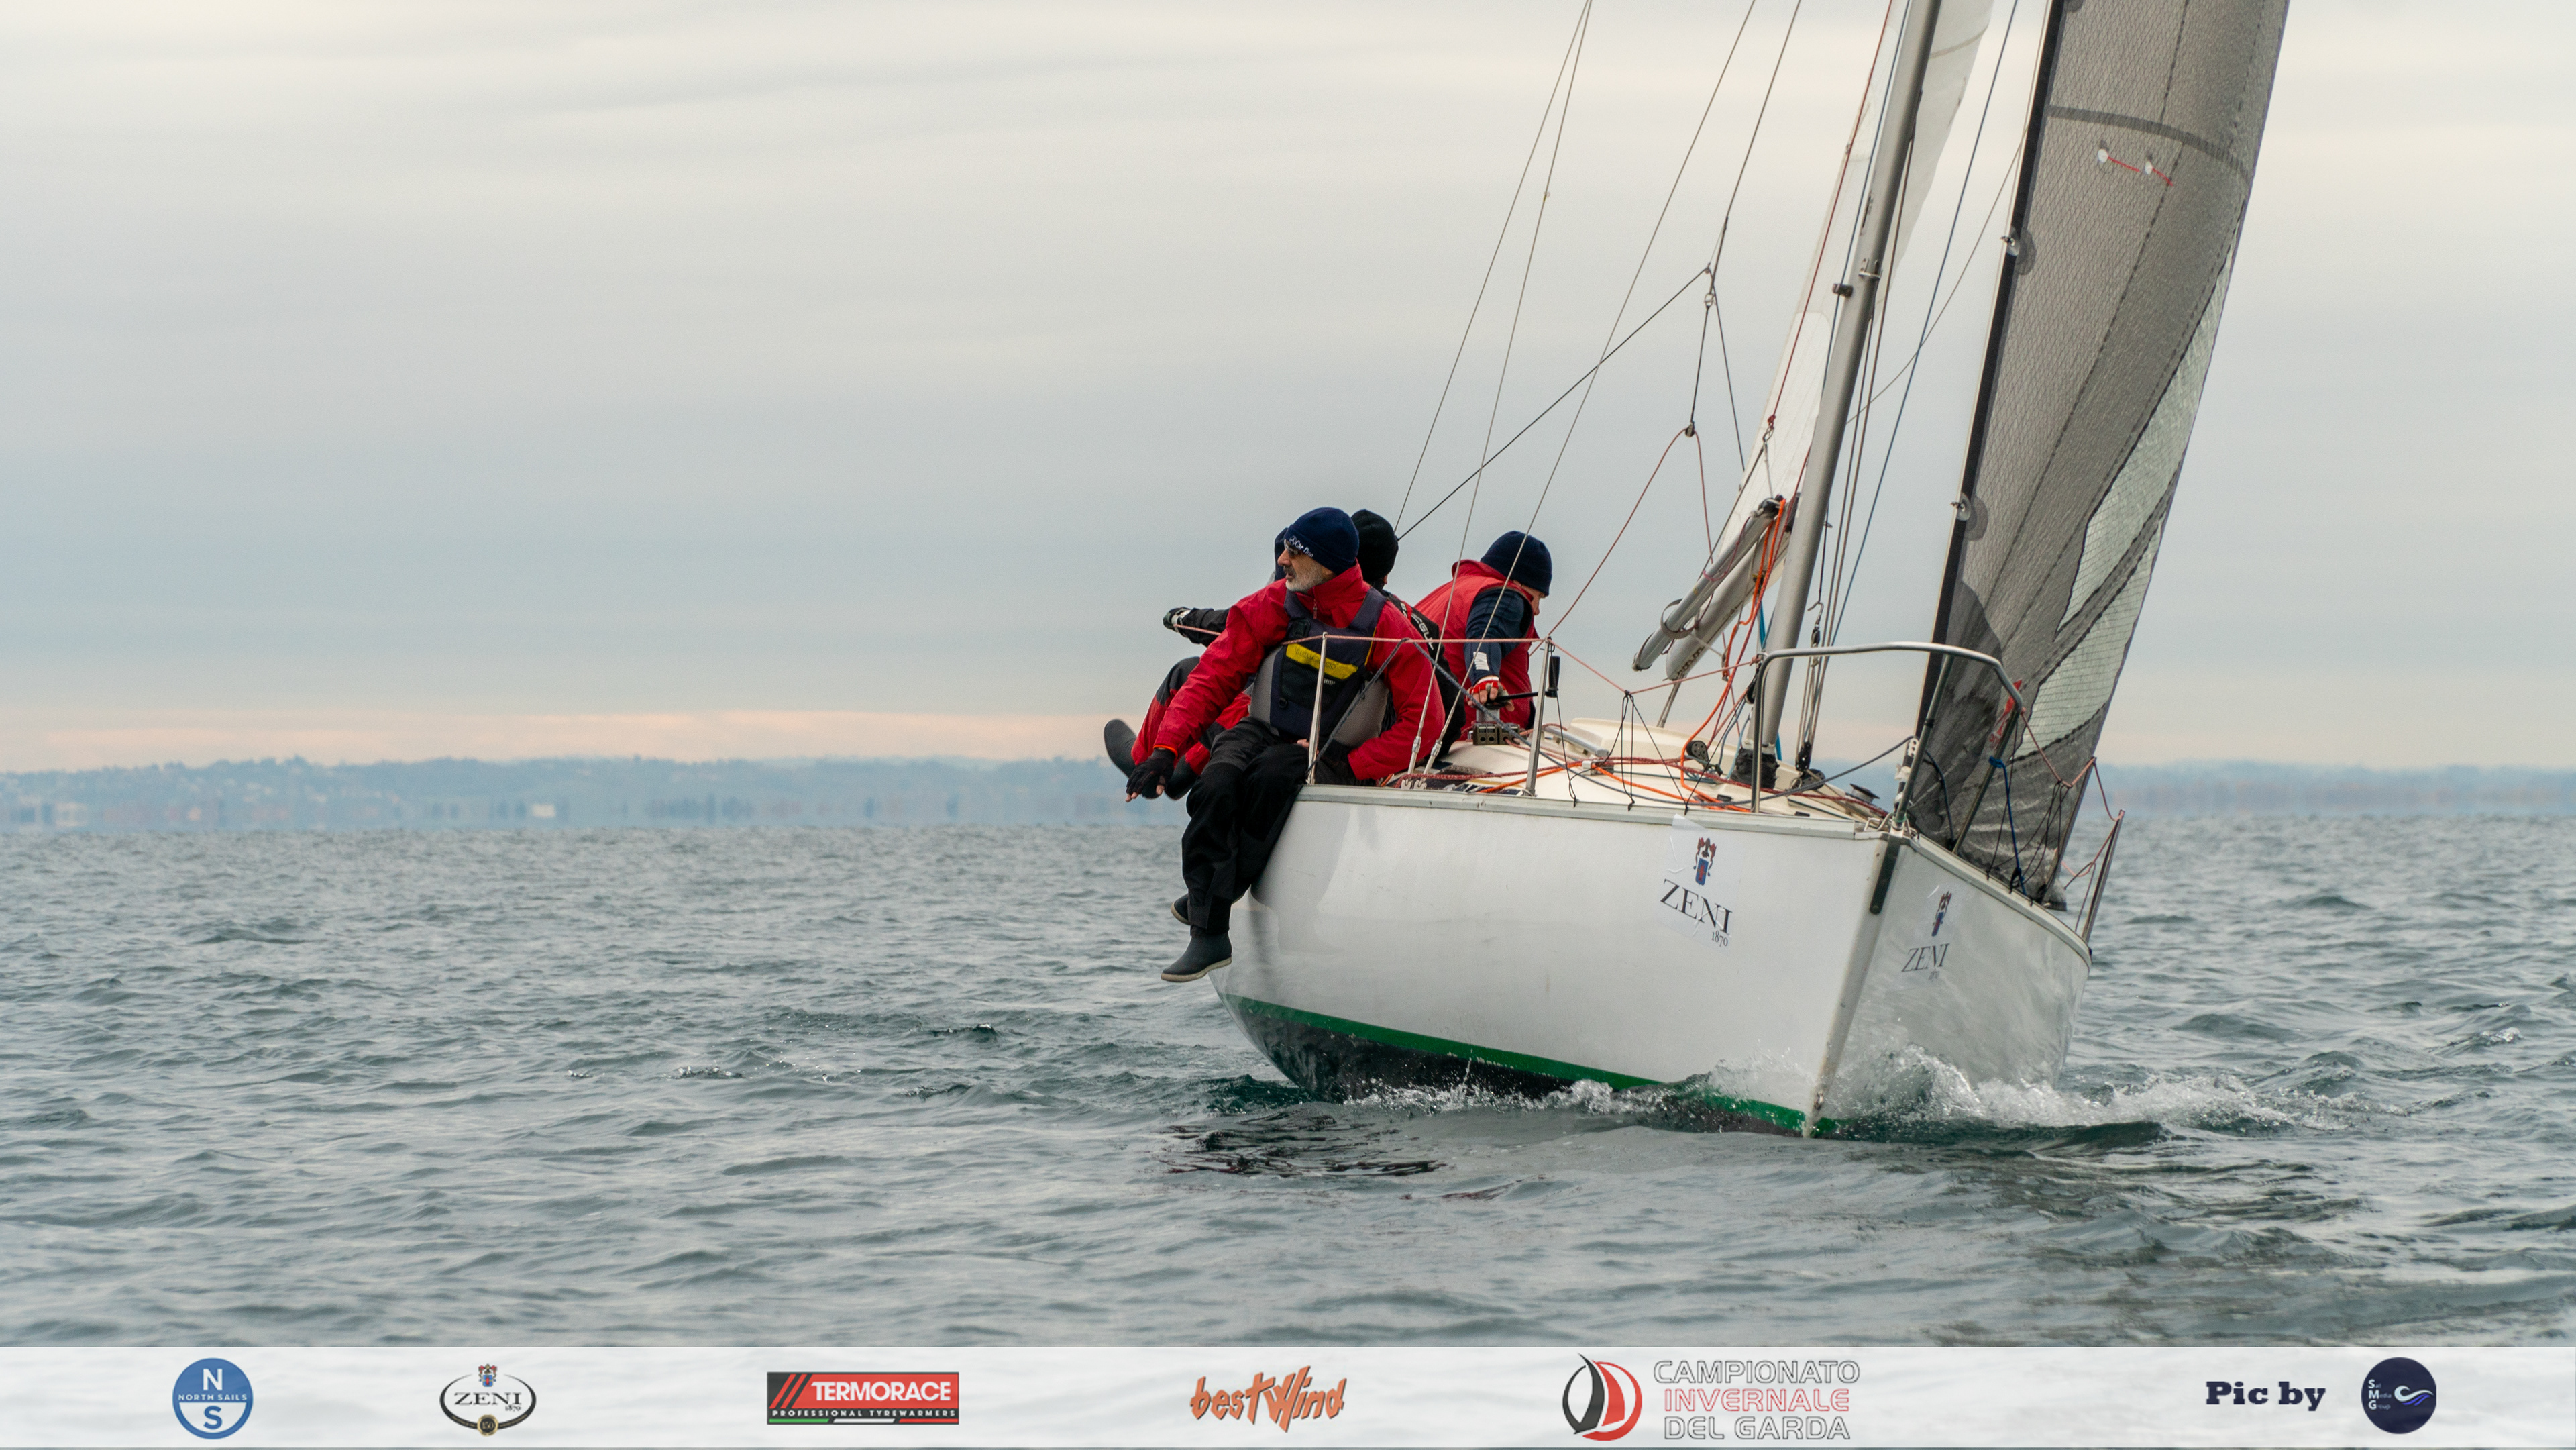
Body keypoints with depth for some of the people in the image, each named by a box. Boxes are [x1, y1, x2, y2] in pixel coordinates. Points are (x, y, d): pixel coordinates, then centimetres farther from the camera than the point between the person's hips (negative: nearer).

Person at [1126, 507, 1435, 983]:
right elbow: (1212, 679, -5)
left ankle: (1218, 896, -24)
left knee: (1272, 775, -36)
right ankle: (1209, 936, -30)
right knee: (1217, 785, -30)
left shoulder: (1386, 628, -12)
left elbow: (1421, 724, -11)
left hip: (1330, 752, -3)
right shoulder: (1270, 607, -3)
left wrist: (1349, 767, -20)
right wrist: (1166, 750, -17)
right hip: (1263, 732, 3)